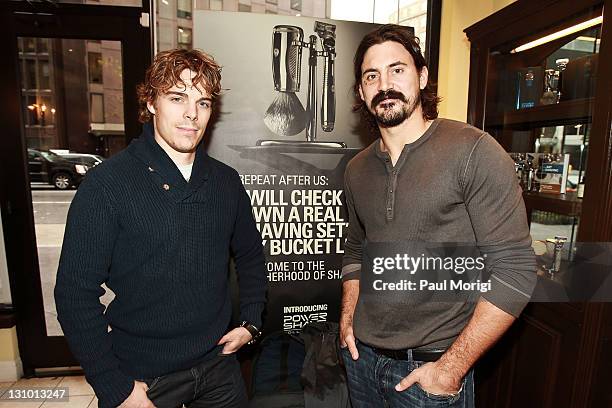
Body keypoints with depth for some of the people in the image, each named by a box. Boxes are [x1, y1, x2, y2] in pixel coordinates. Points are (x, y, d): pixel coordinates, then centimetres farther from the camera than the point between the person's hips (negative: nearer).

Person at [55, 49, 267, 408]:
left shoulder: (227, 181, -2)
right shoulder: (107, 183, -15)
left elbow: (250, 255, 9)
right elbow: (76, 293, -13)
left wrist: (251, 322, 2)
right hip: (142, 376, -3)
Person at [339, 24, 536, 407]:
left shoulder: (475, 151, -15)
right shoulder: (357, 169, 2)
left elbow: (514, 268, -16)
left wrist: (452, 368, -16)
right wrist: (348, 318, 3)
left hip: (432, 365, -5)